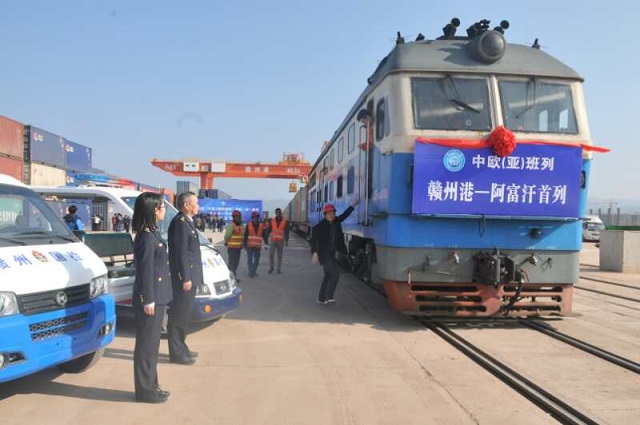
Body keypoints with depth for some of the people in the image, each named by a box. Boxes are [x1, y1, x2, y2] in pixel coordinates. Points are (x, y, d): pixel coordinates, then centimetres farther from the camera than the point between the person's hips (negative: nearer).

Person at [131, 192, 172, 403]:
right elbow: (145, 272, -19)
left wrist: (155, 298, 17)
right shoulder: (146, 238, -18)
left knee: (152, 343, 17)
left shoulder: (152, 234, 11)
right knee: (147, 344, 1)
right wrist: (148, 300, -18)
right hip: (150, 299, -10)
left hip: (157, 297, 10)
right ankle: (145, 390, 12)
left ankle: (150, 385, 28)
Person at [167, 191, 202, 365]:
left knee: (183, 314, 17)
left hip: (190, 276, 10)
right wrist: (185, 278, -20)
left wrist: (191, 277, 16)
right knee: (179, 315, -2)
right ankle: (176, 353, 5)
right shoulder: (180, 222, -15)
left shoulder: (187, 222, 15)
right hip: (185, 277, -10)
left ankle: (181, 348, 28)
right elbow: (180, 252, -20)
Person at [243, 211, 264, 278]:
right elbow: (245, 236, -1)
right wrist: (244, 245, -6)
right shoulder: (248, 225, -2)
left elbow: (264, 235, 8)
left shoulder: (261, 226, 5)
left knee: (256, 259, 9)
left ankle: (254, 271, 22)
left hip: (258, 246, 3)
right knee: (250, 259, -6)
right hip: (250, 246, -3)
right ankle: (251, 272, -2)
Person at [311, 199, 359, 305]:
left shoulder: (336, 222, 5)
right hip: (324, 254, -8)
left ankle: (321, 298, 22)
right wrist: (314, 253, -24)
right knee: (335, 272, -18)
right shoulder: (320, 226, -15)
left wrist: (353, 205, 21)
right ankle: (328, 297, -16)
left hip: (331, 253, 8)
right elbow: (314, 239, -16)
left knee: (328, 275, 13)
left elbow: (345, 214, 20)